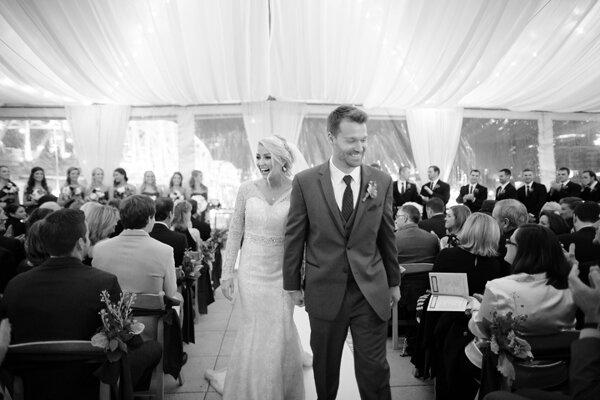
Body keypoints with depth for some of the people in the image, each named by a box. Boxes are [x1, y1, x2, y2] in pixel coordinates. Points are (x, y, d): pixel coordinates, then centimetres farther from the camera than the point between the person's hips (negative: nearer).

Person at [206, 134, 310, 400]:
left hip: (282, 271, 0)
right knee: (255, 330, 7)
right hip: (251, 270, 1)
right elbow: (235, 232, 1)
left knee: (280, 332, 6)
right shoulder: (247, 189, -3)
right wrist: (226, 273, -1)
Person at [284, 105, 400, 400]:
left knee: (374, 370, 9)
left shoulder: (382, 181, -1)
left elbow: (387, 235, 7)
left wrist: (394, 282, 13)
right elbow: (294, 237, 0)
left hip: (371, 292, 1)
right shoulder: (305, 182, -6)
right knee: (325, 367, 17)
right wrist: (293, 285, 3)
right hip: (324, 291, 0)